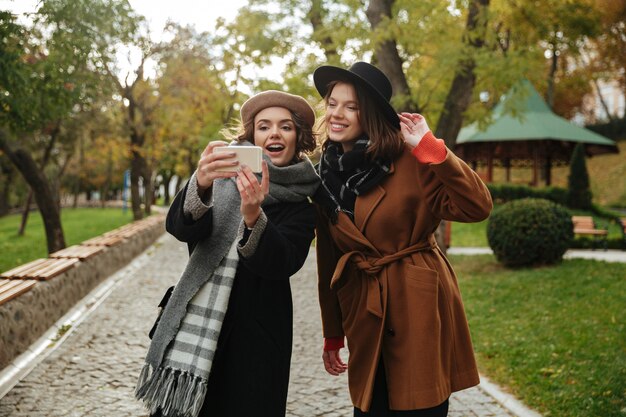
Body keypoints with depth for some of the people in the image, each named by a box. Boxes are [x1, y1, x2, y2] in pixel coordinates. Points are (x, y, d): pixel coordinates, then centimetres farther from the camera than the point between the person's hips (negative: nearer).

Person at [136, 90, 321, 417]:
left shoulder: (301, 208, 4)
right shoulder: (225, 175, 4)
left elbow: (282, 264, -13)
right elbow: (178, 226, -10)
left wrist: (254, 217, -31)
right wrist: (201, 184, -30)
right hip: (193, 330, 0)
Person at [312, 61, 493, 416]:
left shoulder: (409, 161, -9)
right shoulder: (325, 174, 4)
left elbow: (478, 207, -19)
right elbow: (328, 260, 10)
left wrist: (429, 146, -23)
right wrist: (332, 335, 14)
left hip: (419, 306, -4)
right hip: (365, 314, 4)